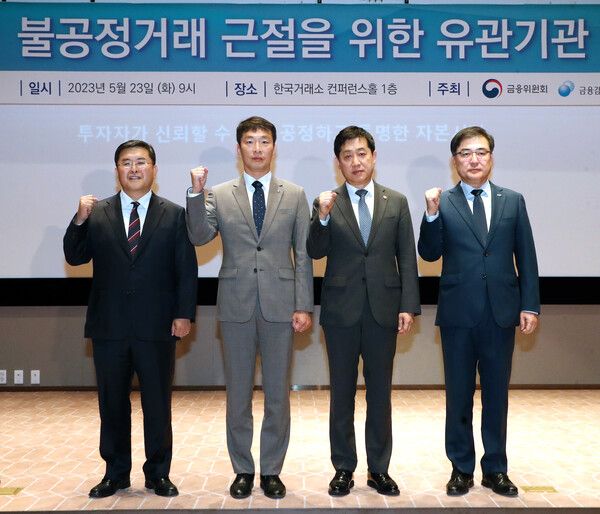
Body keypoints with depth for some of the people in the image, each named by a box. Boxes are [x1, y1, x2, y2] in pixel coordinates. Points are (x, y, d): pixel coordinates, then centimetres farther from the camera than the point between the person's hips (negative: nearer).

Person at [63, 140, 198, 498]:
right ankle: (116, 473, 27)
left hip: (157, 327, -1)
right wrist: (79, 220, -14)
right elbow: (75, 257, 1)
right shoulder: (96, 213, 6)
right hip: (109, 327, 2)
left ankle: (158, 473, 23)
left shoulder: (174, 215, 2)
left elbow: (187, 270, 0)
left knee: (158, 404, 8)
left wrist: (184, 314, -7)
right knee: (112, 404, 12)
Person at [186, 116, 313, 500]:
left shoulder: (295, 195, 5)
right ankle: (243, 470, 25)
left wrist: (304, 306, -3)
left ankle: (272, 471, 23)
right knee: (238, 394, 9)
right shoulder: (219, 195, 5)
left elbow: (303, 255, 3)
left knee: (278, 395, 8)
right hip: (236, 306, 0)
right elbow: (199, 237, -9)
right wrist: (196, 193, -21)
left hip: (280, 305, 0)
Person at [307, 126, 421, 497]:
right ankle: (344, 468, 22)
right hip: (341, 310, -1)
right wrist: (323, 217, -25)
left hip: (383, 309, 1)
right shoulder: (327, 203, 2)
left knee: (381, 392, 9)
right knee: (342, 392, 9)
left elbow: (407, 258, 4)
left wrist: (409, 306, -3)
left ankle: (379, 469, 23)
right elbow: (316, 252, -9)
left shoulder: (396, 202, 6)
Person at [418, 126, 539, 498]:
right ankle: (462, 468, 23)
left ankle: (495, 468, 25)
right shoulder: (443, 203, 1)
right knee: (459, 394, 9)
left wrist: (530, 306, 0)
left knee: (497, 393, 11)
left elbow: (526, 257, 5)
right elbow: (429, 254, -8)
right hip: (458, 313, -1)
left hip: (501, 312, 2)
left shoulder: (513, 201, 6)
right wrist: (432, 214, -21)